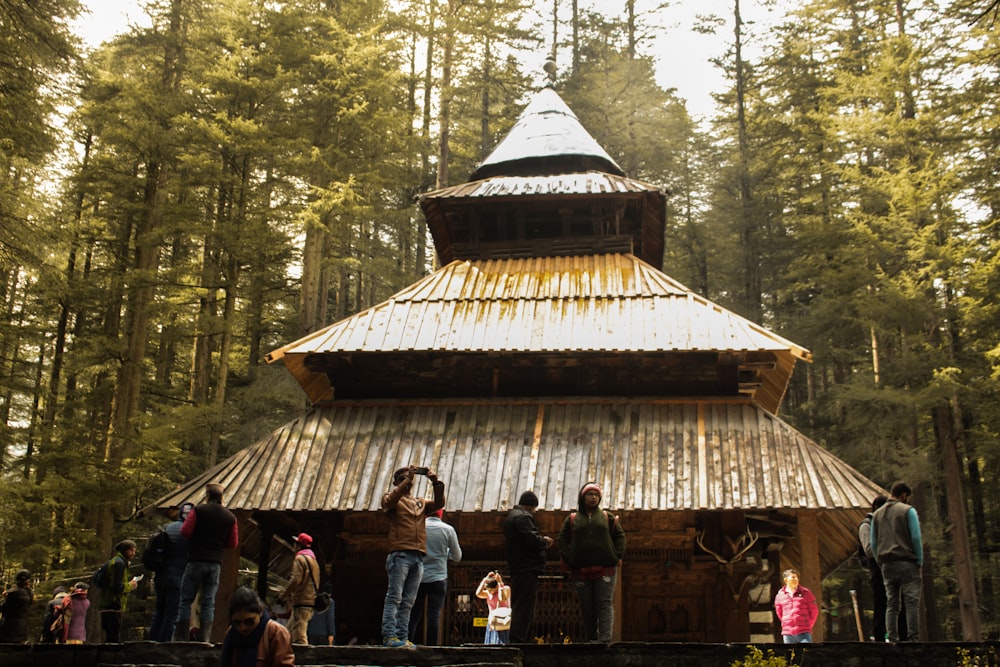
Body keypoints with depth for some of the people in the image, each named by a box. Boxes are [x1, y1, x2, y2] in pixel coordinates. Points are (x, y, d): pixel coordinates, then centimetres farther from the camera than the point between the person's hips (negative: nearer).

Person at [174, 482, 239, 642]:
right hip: (216, 563, 3)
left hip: (196, 561, -3)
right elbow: (233, 544, 8)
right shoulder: (230, 517, 7)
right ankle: (204, 638, 1)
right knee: (209, 602, 6)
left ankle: (181, 637, 0)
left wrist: (197, 538, 11)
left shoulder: (198, 510, -2)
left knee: (186, 600, 3)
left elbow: (185, 531, -9)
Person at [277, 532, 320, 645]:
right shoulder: (312, 559, 21)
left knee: (299, 637, -13)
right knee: (290, 633, 18)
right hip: (310, 601, 10)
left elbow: (295, 580, -18)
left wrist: (282, 595, -9)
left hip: (301, 603, -10)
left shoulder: (300, 558, -9)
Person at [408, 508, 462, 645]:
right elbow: (457, 556, 6)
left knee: (414, 614, 7)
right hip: (438, 578, -1)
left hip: (418, 577, 1)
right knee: (434, 615, -1)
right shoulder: (448, 529, -1)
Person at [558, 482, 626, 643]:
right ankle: (591, 639, 14)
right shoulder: (572, 519, 11)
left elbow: (619, 535, 12)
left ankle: (605, 639, -14)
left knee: (605, 604, -8)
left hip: (605, 569, -1)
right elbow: (563, 539, 11)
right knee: (587, 607, 5)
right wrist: (567, 558, -1)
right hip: (580, 571, 1)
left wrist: (618, 555, 0)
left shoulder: (607, 517, 12)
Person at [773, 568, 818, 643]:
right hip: (787, 633, 2)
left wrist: (808, 625, 8)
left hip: (804, 632, -2)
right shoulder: (780, 596, 6)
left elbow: (814, 610, 5)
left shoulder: (805, 593, 1)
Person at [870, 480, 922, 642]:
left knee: (891, 604, 5)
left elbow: (873, 543, 14)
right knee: (911, 603, -5)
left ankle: (893, 640, 0)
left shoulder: (877, 514, 15)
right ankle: (912, 638, -11)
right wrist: (920, 561, 0)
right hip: (906, 562, -5)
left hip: (887, 564, 5)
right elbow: (916, 538, -7)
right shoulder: (908, 511, -1)